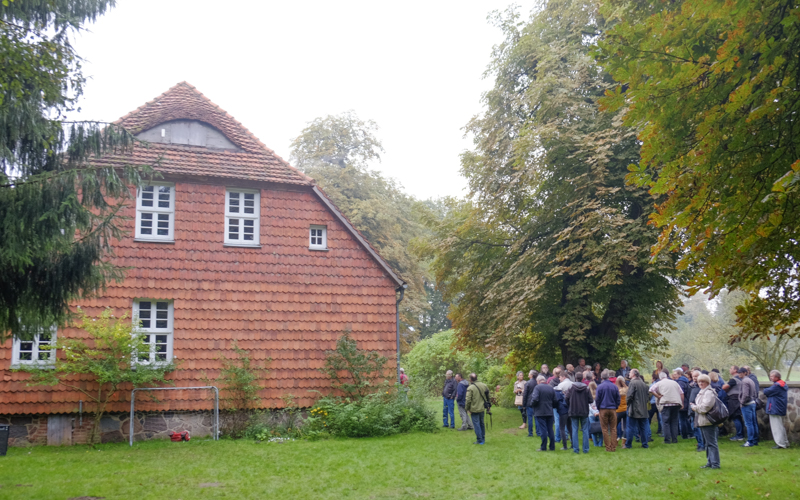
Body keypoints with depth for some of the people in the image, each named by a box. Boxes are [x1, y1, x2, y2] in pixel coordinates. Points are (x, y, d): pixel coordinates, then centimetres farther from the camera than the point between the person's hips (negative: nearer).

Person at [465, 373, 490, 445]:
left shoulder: (470, 388, -18)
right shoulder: (483, 385, 1)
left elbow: (468, 400, -19)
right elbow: (487, 396, 9)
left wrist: (467, 408, -5)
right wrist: (485, 404, 19)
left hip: (474, 409, -6)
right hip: (482, 409, 6)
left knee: (476, 424, 2)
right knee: (482, 423, 18)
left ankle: (480, 440, 2)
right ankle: (483, 439, 24)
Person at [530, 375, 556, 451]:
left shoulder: (537, 387, -11)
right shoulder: (551, 388, 6)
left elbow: (535, 399, -21)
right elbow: (555, 400, 6)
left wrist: (532, 405, -3)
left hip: (540, 412, -5)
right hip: (550, 412, 5)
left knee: (543, 430, -1)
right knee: (550, 430, 12)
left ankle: (543, 447, 2)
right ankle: (552, 447, 15)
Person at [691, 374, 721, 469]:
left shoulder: (709, 392, -14)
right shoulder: (701, 392, 19)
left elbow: (705, 407, -22)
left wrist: (694, 407, -8)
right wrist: (695, 407, 7)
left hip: (708, 422, -11)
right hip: (702, 421, 11)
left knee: (711, 443, -8)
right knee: (707, 443, 15)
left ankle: (715, 464, -5)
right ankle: (710, 462, 22)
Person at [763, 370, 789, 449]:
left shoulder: (776, 386, -20)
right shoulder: (782, 384, 14)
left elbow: (766, 392, -17)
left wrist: (766, 390, 3)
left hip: (775, 410, -11)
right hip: (780, 410, 11)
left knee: (777, 427, -6)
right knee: (781, 426, 18)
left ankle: (780, 444, -5)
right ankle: (785, 443, 25)